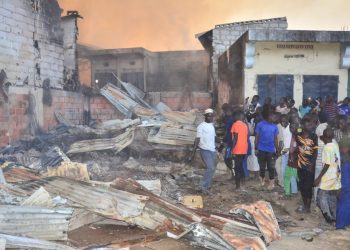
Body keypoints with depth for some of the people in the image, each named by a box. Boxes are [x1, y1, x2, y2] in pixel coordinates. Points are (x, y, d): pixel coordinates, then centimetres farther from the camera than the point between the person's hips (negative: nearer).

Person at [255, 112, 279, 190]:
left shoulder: (274, 126, 3)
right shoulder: (260, 125, -4)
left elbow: (275, 139, 8)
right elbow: (257, 137, -2)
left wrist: (277, 150, 7)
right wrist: (256, 148, -6)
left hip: (271, 150, 1)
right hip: (261, 149, -1)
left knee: (271, 167, 0)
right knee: (262, 166, 11)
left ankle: (271, 182, 11)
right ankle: (262, 179, 28)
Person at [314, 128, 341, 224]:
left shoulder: (327, 148, -19)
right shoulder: (335, 145, 5)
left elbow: (327, 165, -20)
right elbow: (336, 161, 11)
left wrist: (319, 178, -16)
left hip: (328, 178, -8)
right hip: (335, 176, 8)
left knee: (321, 197, 1)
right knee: (333, 198, 16)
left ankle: (329, 218, 1)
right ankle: (334, 217, 22)